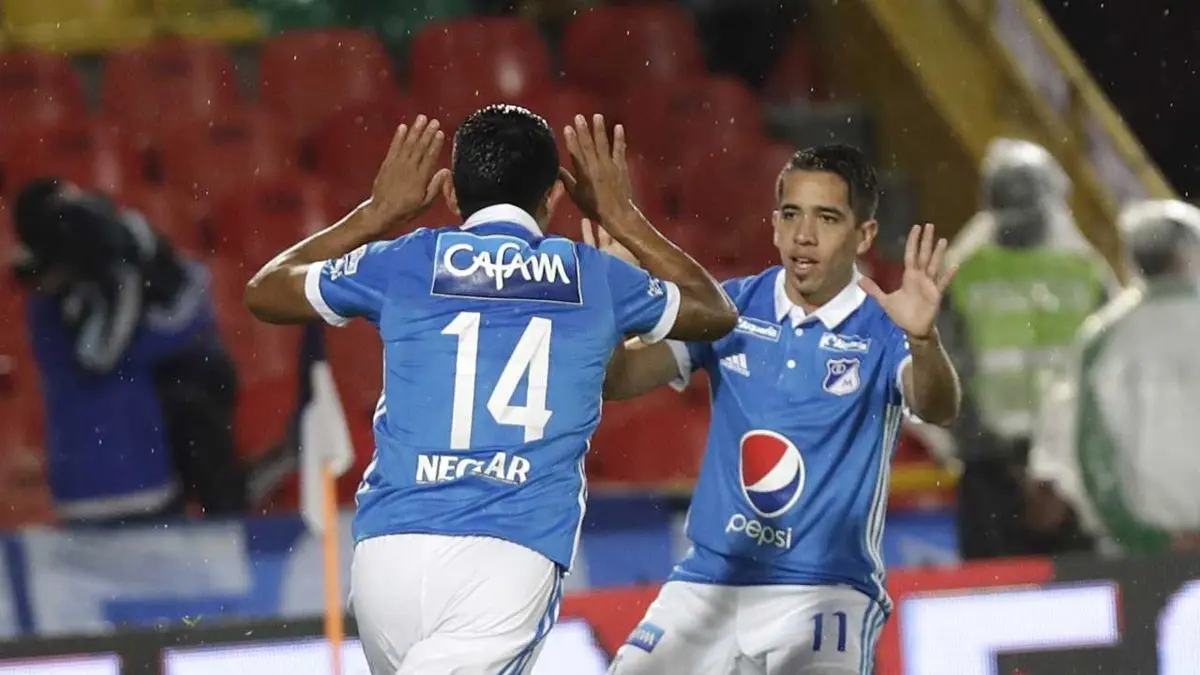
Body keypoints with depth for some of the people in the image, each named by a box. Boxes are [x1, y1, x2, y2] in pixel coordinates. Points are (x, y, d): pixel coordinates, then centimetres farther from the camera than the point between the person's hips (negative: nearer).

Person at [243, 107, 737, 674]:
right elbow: (716, 312, 33)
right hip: (514, 561, -2)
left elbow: (264, 292, 27)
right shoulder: (594, 278, 11)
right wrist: (622, 218, 41)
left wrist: (377, 214, 34)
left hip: (389, 551, 2)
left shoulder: (407, 262, 9)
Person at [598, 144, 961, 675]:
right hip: (707, 584, 4)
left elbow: (938, 409, -26)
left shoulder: (882, 329, -7)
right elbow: (614, 380, -2)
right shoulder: (732, 308, 3)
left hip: (825, 590, -4)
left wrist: (922, 338, -47)